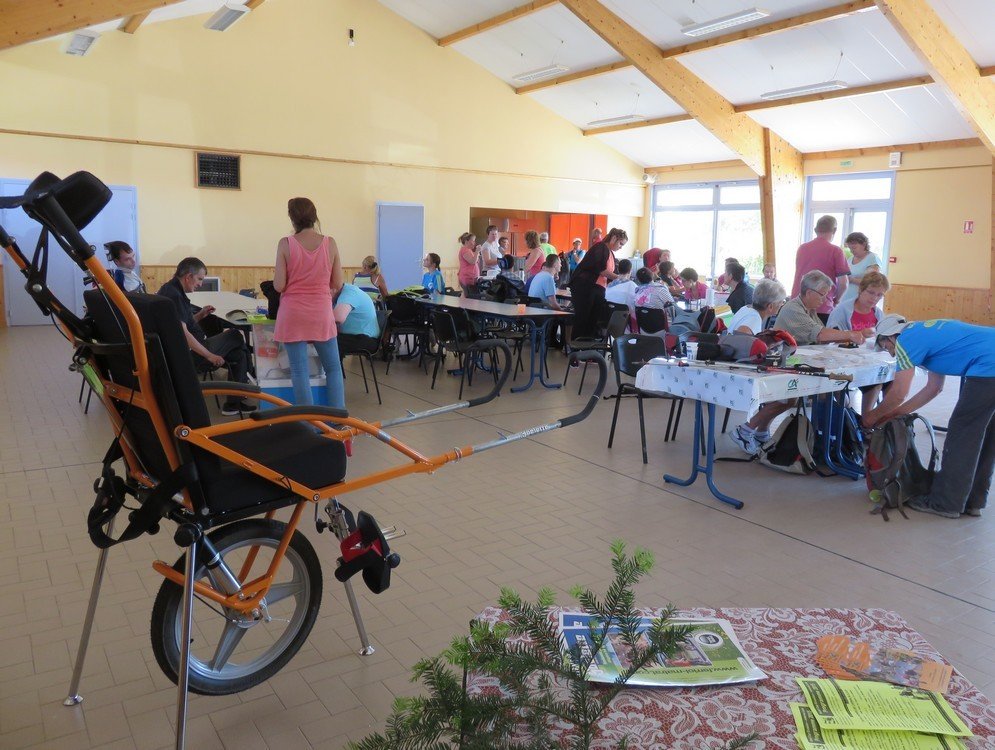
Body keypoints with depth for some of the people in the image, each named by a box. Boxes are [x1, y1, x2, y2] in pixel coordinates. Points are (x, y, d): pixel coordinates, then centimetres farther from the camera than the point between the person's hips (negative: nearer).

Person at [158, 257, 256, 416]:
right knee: (235, 337, 4)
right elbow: (183, 334, -27)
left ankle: (234, 402, 14)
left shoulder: (170, 289, 13)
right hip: (189, 353, -10)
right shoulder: (174, 295, -20)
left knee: (238, 352, 12)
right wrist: (209, 355, -22)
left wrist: (199, 315, 8)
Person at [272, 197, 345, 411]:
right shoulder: (330, 243, -3)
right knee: (333, 368, 13)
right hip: (322, 314, 1)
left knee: (299, 371, 4)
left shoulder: (286, 244, -7)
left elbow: (279, 286, -8)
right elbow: (337, 284, 1)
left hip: (293, 315, -1)